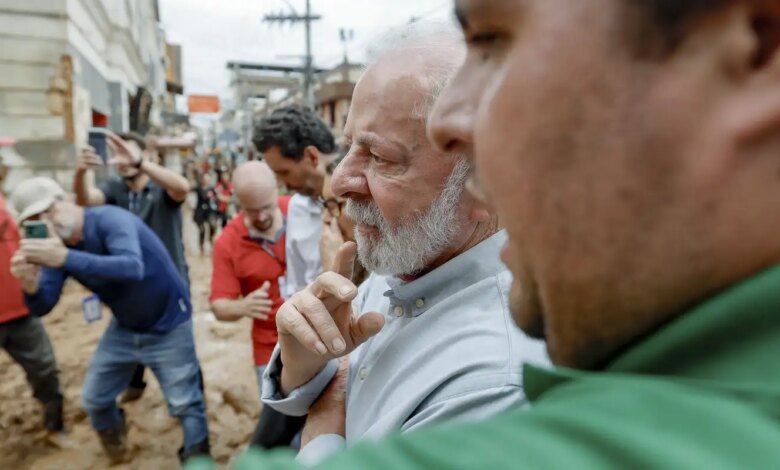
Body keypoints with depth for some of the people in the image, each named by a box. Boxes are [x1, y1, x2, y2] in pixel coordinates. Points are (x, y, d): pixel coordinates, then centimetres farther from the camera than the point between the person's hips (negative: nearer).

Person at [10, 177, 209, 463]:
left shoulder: (110, 219, -27)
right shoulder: (56, 245, -5)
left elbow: (132, 268, -45)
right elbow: (43, 307, -10)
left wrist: (66, 258, -53)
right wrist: (30, 286, -33)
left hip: (167, 326, -7)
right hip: (124, 327, 7)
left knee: (184, 404, 1)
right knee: (94, 399, 18)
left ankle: (197, 457, 27)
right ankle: (115, 446, 49)